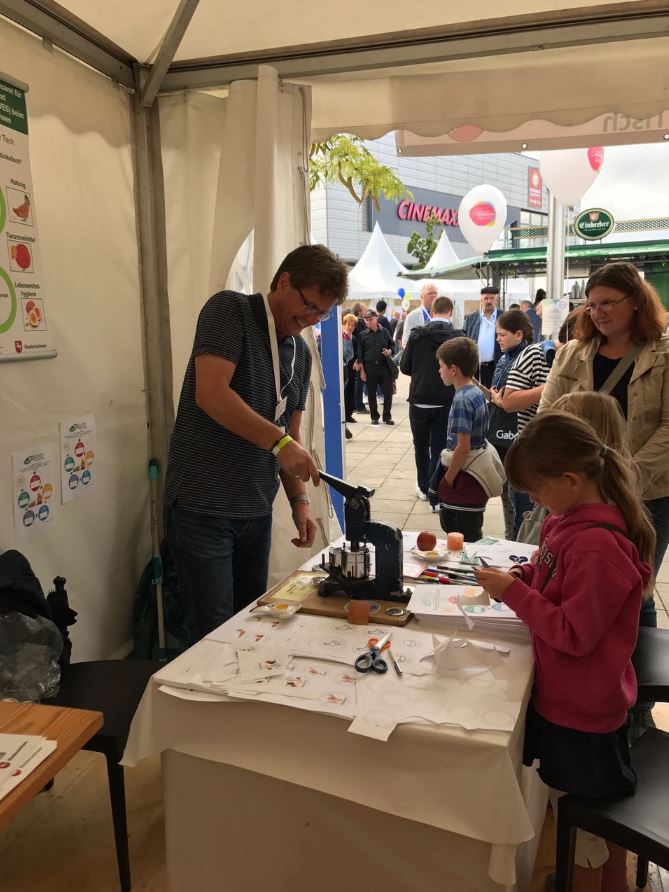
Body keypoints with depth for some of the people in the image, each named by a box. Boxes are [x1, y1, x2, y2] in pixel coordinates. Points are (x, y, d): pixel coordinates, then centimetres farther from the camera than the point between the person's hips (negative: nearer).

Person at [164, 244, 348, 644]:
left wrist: (299, 498, 3)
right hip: (202, 507, -7)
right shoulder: (230, 310, -8)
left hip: (257, 510, 7)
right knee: (215, 633, 0)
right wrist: (280, 442, -25)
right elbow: (211, 394, -22)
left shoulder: (301, 354, 12)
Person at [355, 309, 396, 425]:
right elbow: (360, 354, 2)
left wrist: (389, 352, -10)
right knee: (371, 393, 6)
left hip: (384, 366, 1)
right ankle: (374, 417, 18)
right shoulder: (363, 335, 2)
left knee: (388, 391, -1)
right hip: (370, 367, 0)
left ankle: (387, 416, 12)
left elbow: (392, 345, 13)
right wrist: (362, 370, -2)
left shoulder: (385, 332, 5)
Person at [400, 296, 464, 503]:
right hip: (446, 402, -1)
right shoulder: (458, 337, -9)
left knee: (421, 446, 17)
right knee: (439, 448, 6)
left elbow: (405, 367, -2)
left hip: (419, 400, 1)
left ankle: (424, 488, 28)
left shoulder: (417, 334, -6)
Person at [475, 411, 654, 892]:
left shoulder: (598, 546, -31)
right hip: (592, 697, 9)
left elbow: (574, 634, -27)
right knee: (606, 799, 28)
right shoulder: (577, 520, -3)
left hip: (579, 709, -9)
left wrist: (514, 592, -23)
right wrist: (523, 576, -4)